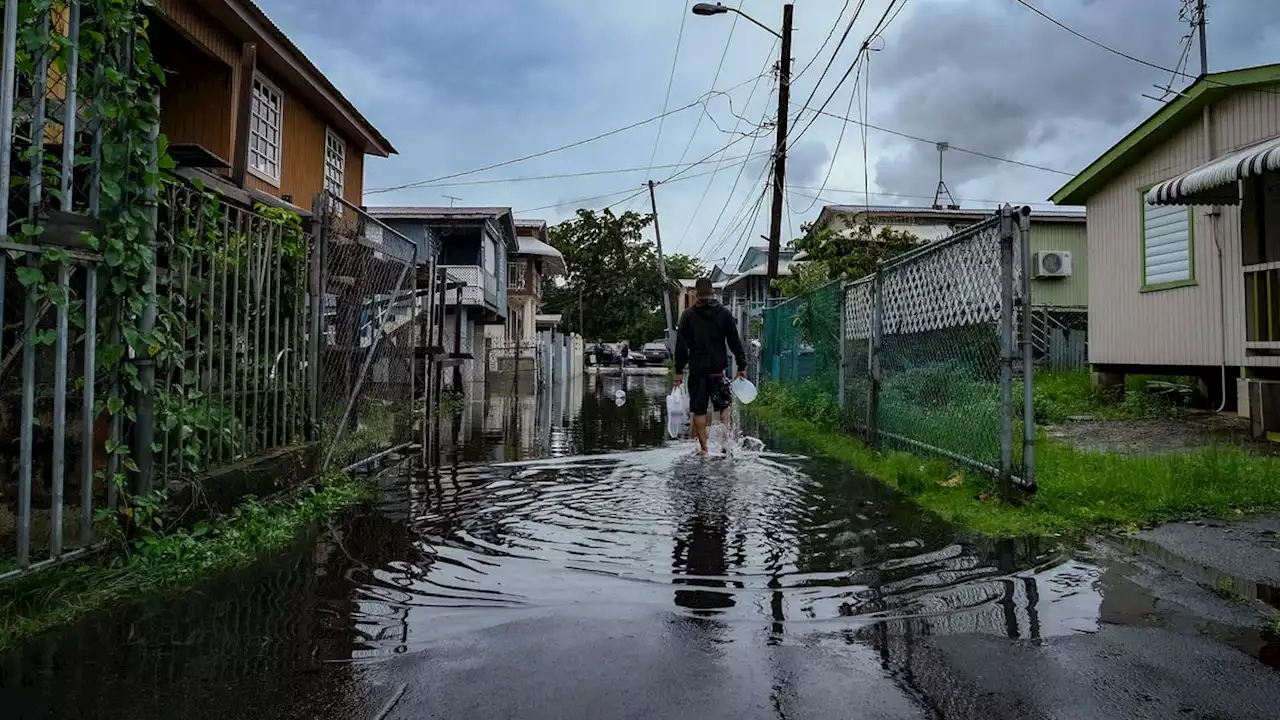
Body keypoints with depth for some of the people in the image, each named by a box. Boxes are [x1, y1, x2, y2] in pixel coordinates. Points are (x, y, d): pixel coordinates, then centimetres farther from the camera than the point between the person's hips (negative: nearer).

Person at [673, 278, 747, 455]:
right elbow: (735, 342, 1)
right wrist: (742, 366, 6)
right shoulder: (724, 313, 2)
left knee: (699, 410, 5)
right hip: (718, 368, 1)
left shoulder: (688, 315, 1)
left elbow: (681, 345, 1)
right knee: (725, 404, 15)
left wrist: (679, 371, 5)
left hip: (697, 369, 0)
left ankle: (703, 447, 7)